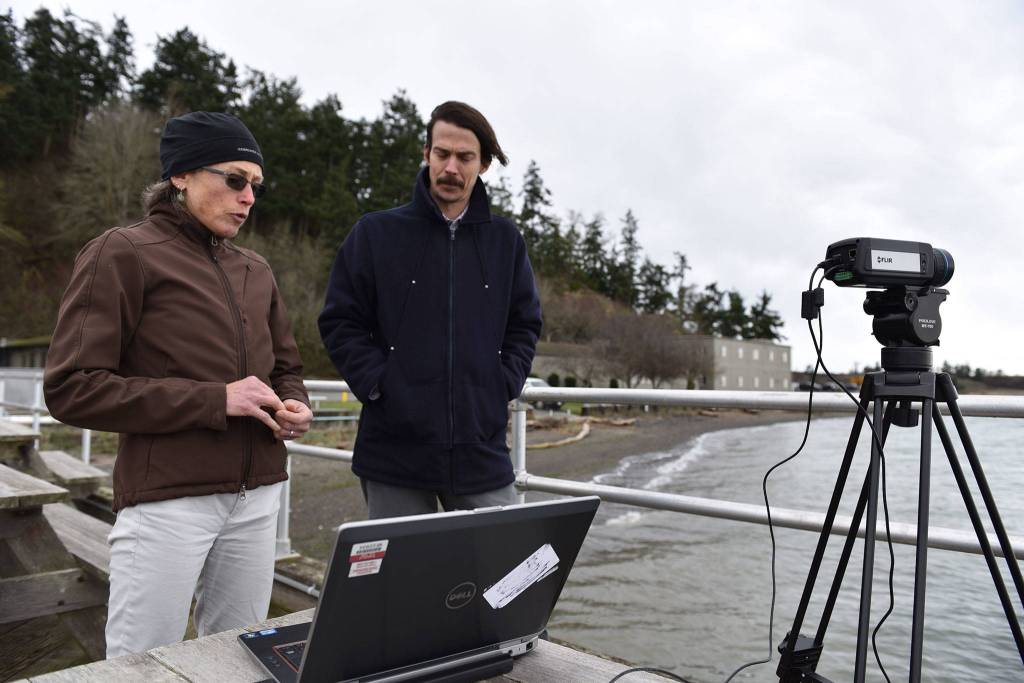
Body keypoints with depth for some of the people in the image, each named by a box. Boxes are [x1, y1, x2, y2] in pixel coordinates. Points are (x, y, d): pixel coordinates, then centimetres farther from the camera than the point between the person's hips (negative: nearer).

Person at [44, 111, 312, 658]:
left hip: (257, 497, 6)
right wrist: (215, 399, -17)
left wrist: (294, 408, -1)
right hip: (168, 500, -5)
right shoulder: (123, 254, -4)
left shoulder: (255, 271, 14)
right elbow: (71, 387, -10)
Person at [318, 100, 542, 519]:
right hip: (396, 450, -1)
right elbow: (340, 321, 2)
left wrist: (503, 384, 0)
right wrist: (378, 385, -9)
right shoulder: (377, 232, 2)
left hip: (482, 450, 2)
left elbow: (525, 324, 14)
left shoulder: (505, 240, 9)